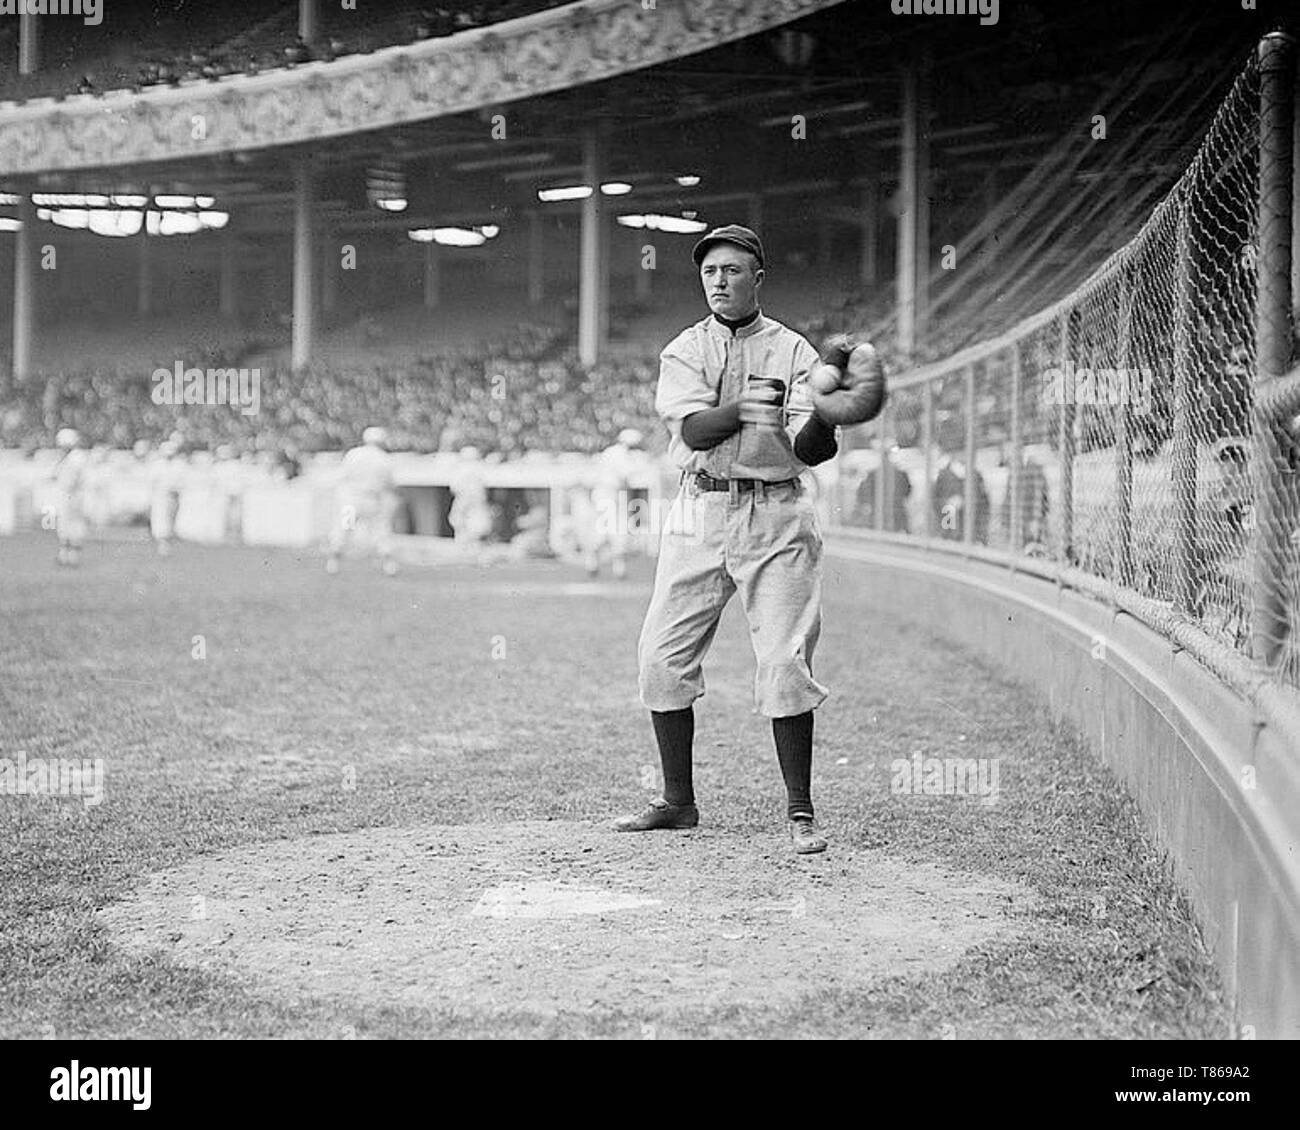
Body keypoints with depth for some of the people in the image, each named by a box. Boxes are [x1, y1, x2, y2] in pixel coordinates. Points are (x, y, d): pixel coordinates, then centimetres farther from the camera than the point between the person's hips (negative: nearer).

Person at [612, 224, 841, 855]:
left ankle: (800, 812, 1)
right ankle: (678, 802, 18)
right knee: (662, 659, 3)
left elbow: (807, 452, -8)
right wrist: (741, 408, -29)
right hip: (698, 513, 3)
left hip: (774, 519, -3)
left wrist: (823, 422, -30)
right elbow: (693, 429, -11)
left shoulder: (793, 352, 3)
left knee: (785, 665, -10)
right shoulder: (683, 351, 9)